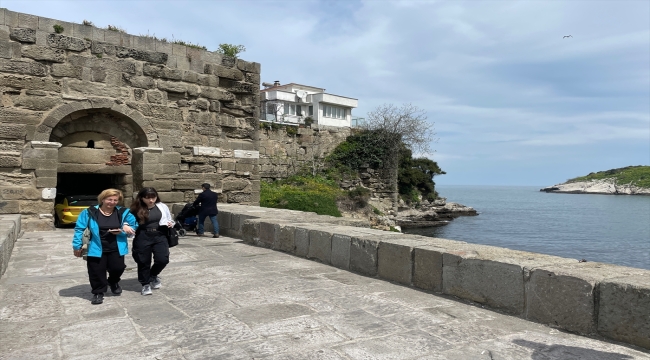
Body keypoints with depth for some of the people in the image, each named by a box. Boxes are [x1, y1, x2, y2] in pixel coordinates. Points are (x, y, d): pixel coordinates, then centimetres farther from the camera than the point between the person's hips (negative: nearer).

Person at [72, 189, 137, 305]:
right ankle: (98, 292, 25)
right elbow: (79, 229, -3)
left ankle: (113, 282, 36)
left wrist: (122, 231, -15)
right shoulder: (90, 212, -9)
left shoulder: (123, 213, -3)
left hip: (116, 249, 1)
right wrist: (77, 246, -3)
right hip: (96, 249, -1)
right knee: (97, 271, 3)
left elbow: (134, 226, 3)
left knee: (118, 268, 2)